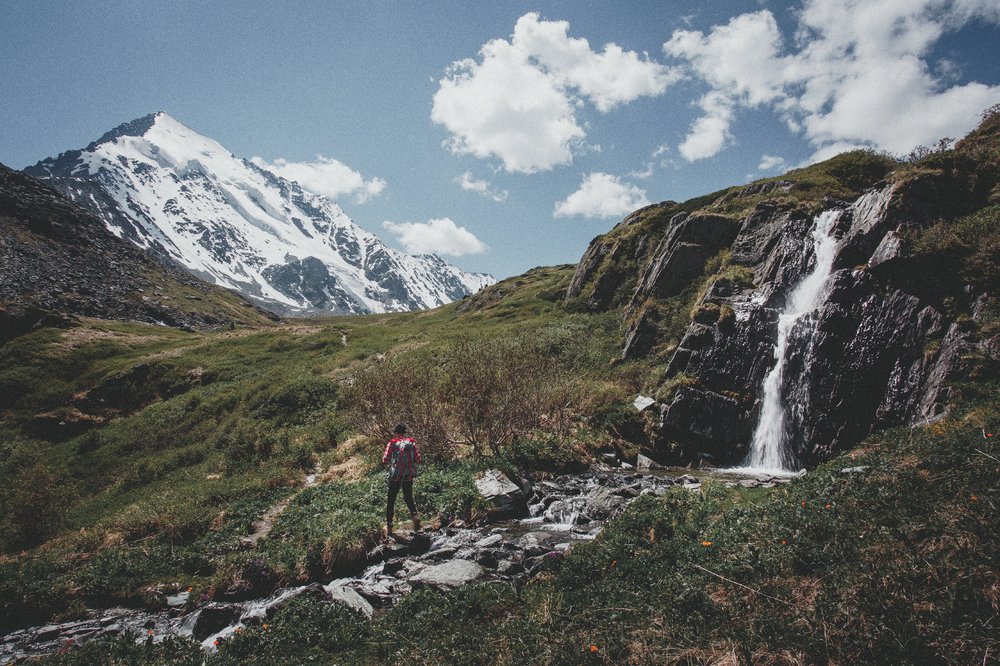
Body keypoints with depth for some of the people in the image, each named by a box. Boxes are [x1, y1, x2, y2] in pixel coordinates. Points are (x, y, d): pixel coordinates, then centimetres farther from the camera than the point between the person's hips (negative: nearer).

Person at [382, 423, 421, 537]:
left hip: (395, 475, -2)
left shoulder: (392, 443, -5)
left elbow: (385, 460, -7)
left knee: (391, 500, 11)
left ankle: (389, 526, 12)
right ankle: (414, 514, -6)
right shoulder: (412, 443, 0)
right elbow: (418, 459, -2)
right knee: (408, 498, 19)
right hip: (409, 475, 2)